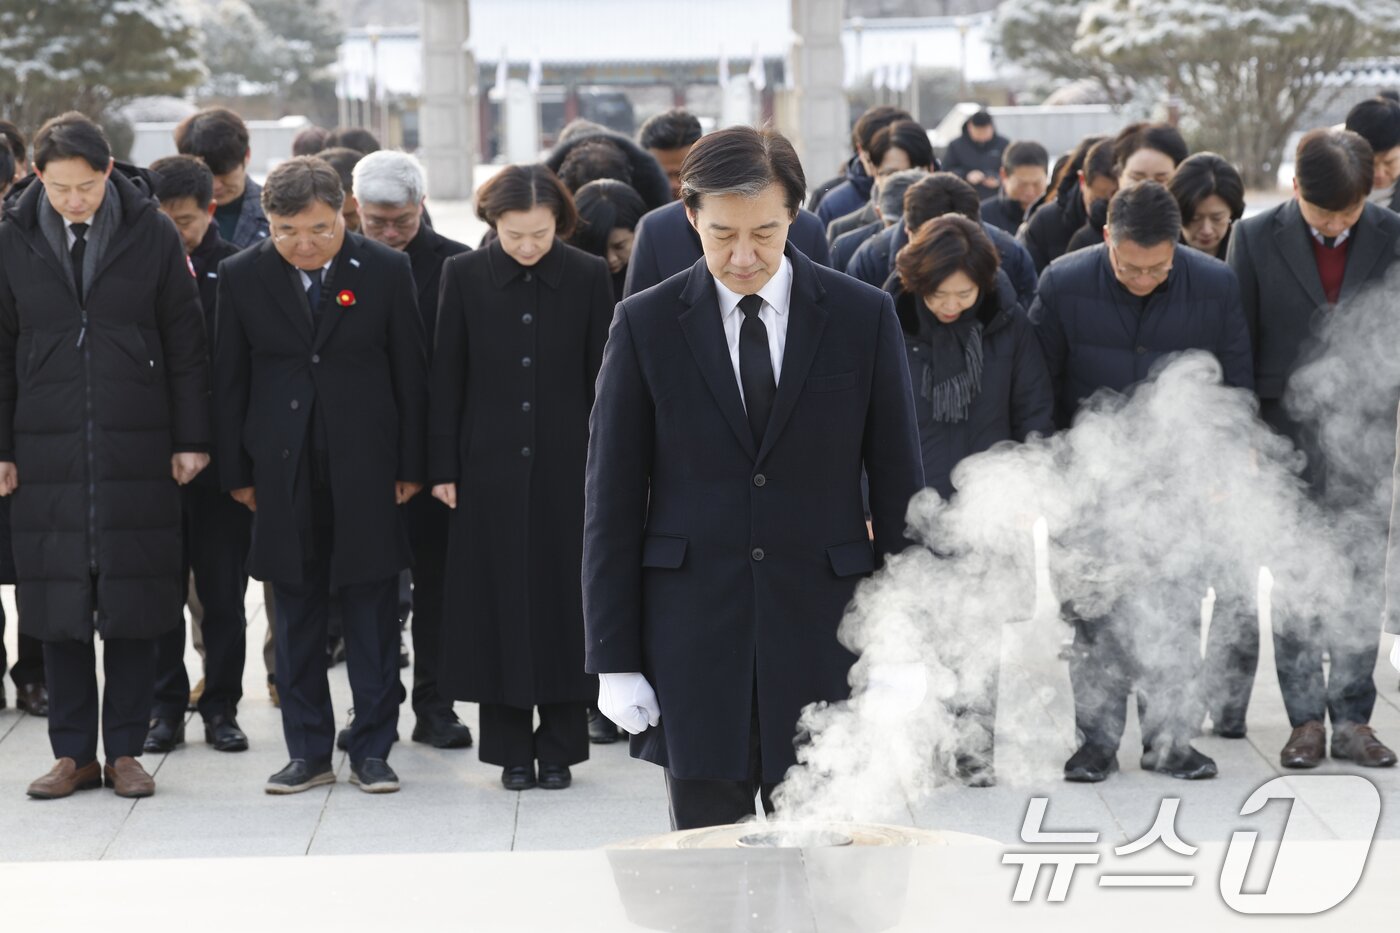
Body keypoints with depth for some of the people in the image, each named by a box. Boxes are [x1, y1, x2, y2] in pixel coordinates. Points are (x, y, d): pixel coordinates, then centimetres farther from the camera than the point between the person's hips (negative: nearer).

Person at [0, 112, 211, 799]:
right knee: (57, 607, 3)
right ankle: (74, 753, 13)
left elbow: (185, 345, 3)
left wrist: (191, 439, 0)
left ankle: (124, 749, 12)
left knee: (134, 608, 2)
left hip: (138, 452, -1)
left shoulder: (152, 234, -1)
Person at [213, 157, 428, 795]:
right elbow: (229, 382, 5)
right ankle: (308, 751, 15)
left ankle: (372, 749, 10)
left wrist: (411, 466, 0)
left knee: (372, 613, 2)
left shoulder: (386, 270, -2)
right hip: (283, 473, 1)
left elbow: (410, 375, 2)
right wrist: (237, 472, 2)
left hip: (366, 469, -1)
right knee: (296, 615, 6)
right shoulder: (242, 278, 1)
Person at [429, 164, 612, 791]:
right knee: (499, 600, 3)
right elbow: (447, 379, 2)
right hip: (491, 467, 0)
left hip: (566, 468, 0)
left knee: (564, 598, 3)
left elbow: (602, 379, 2)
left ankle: (559, 746, 13)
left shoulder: (588, 277, -1)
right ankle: (512, 749, 11)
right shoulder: (465, 276, -1)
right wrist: (443, 467, -1)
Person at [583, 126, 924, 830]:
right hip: (693, 634, 0)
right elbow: (611, 502, 2)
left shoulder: (863, 317, 1)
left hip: (824, 635, 0)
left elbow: (900, 486, 5)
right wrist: (614, 658, -2)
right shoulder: (645, 324, 1)